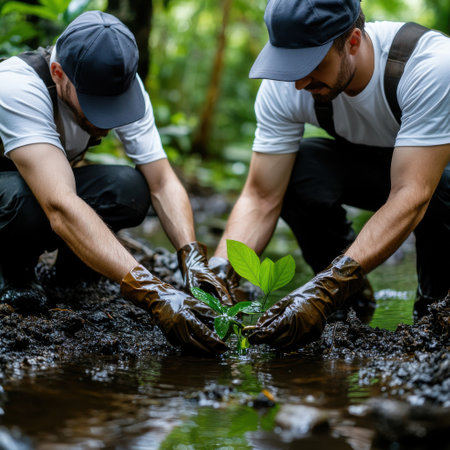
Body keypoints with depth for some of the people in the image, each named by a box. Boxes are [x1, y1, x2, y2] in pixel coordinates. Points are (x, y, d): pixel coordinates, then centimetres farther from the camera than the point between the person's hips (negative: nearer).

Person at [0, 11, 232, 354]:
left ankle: (70, 260, 2)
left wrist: (194, 258, -40)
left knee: (132, 189, -28)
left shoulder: (124, 85, -21)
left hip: (56, 180, 4)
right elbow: (61, 209, -49)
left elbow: (162, 183, -20)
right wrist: (154, 294, -57)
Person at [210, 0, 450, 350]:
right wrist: (219, 272, -39)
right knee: (295, 172, -28)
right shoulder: (283, 87, -24)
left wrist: (323, 293, -50)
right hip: (365, 162, 3)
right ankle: (352, 297, -4)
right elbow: (261, 198, -20)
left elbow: (411, 197, -42)